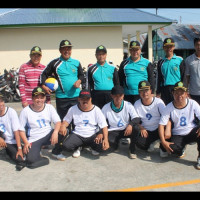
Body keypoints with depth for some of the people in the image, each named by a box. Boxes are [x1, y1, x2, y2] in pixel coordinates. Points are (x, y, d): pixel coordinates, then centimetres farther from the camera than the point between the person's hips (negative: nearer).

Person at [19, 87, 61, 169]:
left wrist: (55, 132, -27)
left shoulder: (49, 107, 1)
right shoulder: (25, 111, -3)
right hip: (33, 140, -2)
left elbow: (57, 121, -6)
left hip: (48, 135, 3)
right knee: (31, 159, -28)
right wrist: (26, 142, -13)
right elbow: (21, 128, -1)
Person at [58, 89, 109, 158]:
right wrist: (63, 126, -17)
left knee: (102, 146, -29)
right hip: (77, 135, 1)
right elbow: (66, 120, 9)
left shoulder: (96, 110, -4)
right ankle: (77, 147, 10)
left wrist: (106, 139, -24)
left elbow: (104, 126, -8)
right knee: (65, 145, -28)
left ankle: (93, 147, 10)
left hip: (93, 135, 0)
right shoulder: (73, 109, 0)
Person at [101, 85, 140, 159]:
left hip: (126, 130, 1)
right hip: (113, 131, -1)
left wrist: (130, 124, -38)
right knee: (107, 140, -33)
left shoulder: (128, 105, -8)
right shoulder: (106, 107, -7)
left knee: (135, 128, -32)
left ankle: (132, 149, -6)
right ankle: (116, 142, 8)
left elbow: (137, 119, -16)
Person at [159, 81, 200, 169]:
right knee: (173, 148, -30)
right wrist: (163, 141, -23)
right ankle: (181, 149, 11)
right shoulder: (169, 107, -10)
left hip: (192, 131, 1)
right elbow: (161, 124, -12)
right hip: (177, 135, -1)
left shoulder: (193, 104, -7)